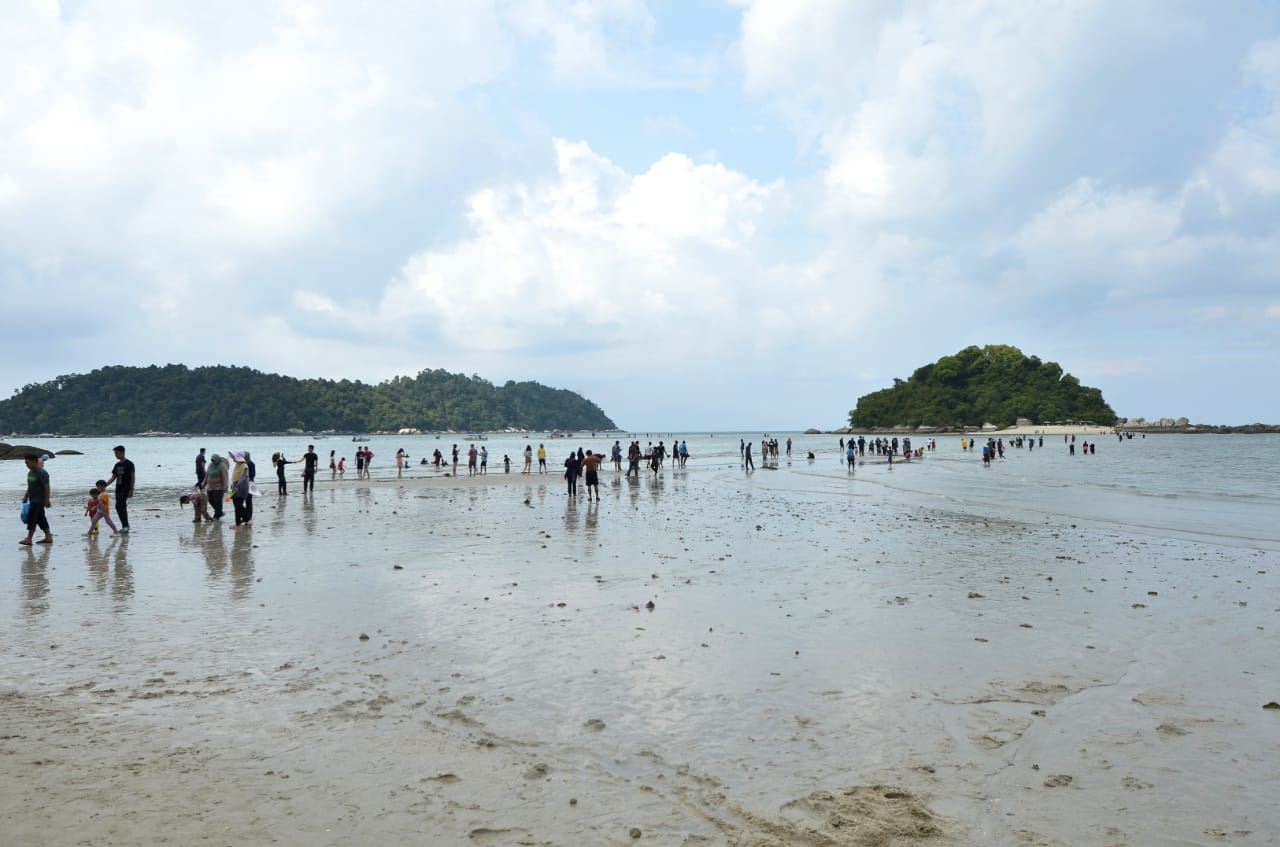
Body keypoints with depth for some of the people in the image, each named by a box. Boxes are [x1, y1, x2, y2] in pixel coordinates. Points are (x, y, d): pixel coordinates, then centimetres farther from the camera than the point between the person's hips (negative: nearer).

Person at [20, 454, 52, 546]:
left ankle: (29, 539, -10)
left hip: (39, 500, -10)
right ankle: (48, 537, 14)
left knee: (32, 518, -11)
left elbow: (47, 487, -19)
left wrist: (47, 500, -22)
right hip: (33, 500, 10)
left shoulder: (42, 473, -15)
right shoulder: (30, 473, 14)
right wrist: (26, 496, 20)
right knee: (41, 519, 10)